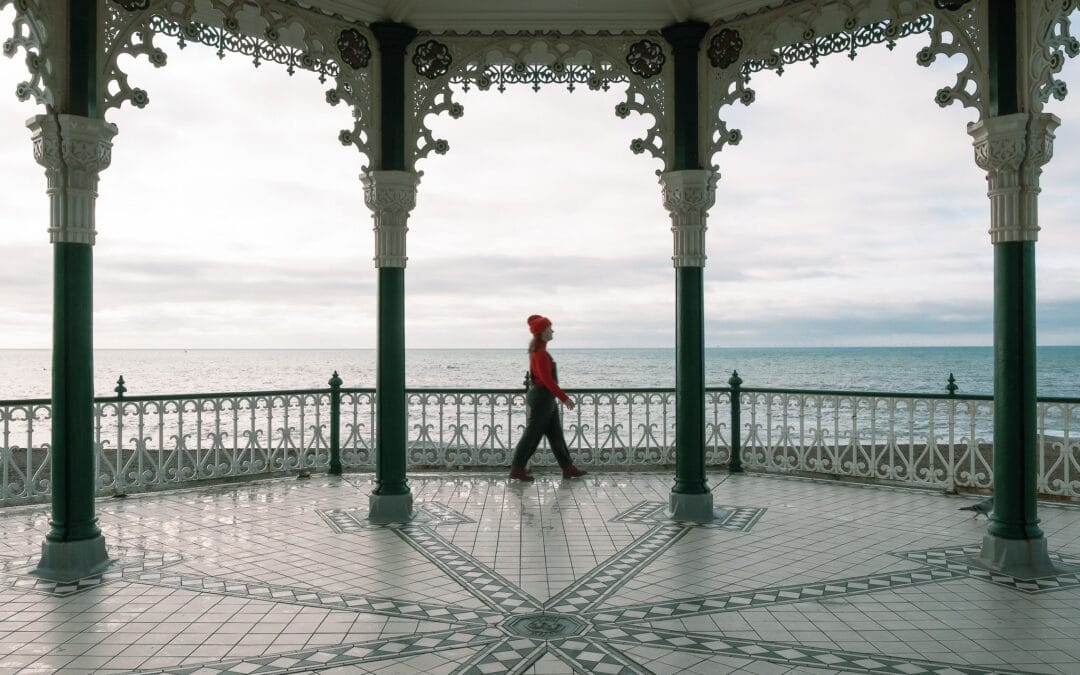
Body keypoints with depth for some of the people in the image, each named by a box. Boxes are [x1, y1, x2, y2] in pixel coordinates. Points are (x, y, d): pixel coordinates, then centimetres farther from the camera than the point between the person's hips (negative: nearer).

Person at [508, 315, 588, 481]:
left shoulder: (538, 350, 11)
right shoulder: (539, 353, -19)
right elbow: (547, 379, -23)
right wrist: (564, 398, -21)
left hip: (546, 398, 10)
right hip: (541, 397, -10)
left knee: (556, 434, 11)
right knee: (532, 434, -2)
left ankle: (568, 468, 16)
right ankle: (517, 469, 7)